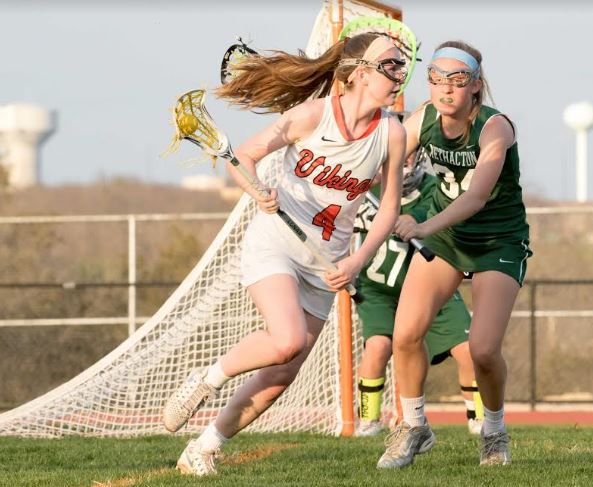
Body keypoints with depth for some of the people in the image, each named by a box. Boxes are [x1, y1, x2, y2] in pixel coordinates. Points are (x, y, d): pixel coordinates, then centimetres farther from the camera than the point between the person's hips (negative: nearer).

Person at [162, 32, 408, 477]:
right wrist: (259, 193, -30)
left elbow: (389, 210, 3)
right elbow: (243, 156, -9)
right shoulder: (311, 115, -14)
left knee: (280, 378, 1)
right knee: (288, 340, -29)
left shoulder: (392, 134, -5)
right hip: (275, 244, -4)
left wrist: (356, 263, -10)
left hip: (325, 265, 4)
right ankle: (205, 381, -3)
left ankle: (205, 447, 19)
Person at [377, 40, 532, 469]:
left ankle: (494, 430, 13)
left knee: (483, 350, -18)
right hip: (444, 235, 4)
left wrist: (426, 227, -53)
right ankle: (414, 426, 8)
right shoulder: (425, 119, -10)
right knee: (406, 333, -15)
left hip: (500, 242, -4)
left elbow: (476, 196, -39)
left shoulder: (495, 128, -26)